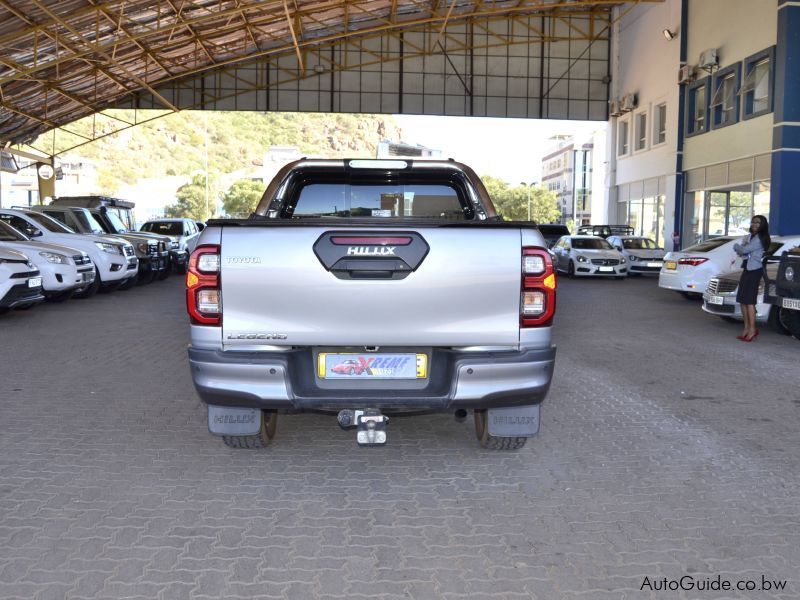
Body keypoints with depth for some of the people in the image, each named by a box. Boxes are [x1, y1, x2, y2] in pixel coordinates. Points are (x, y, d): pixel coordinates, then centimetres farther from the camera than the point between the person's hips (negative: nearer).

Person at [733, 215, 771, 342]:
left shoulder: (761, 238, -9)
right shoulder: (749, 237, 18)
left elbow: (745, 250, -18)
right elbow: (741, 252, 13)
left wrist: (736, 246, 2)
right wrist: (740, 248, -9)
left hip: (755, 271, -8)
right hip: (746, 270, 8)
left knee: (749, 301, -10)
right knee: (742, 300, 7)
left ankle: (752, 329, -7)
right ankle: (747, 328, 13)